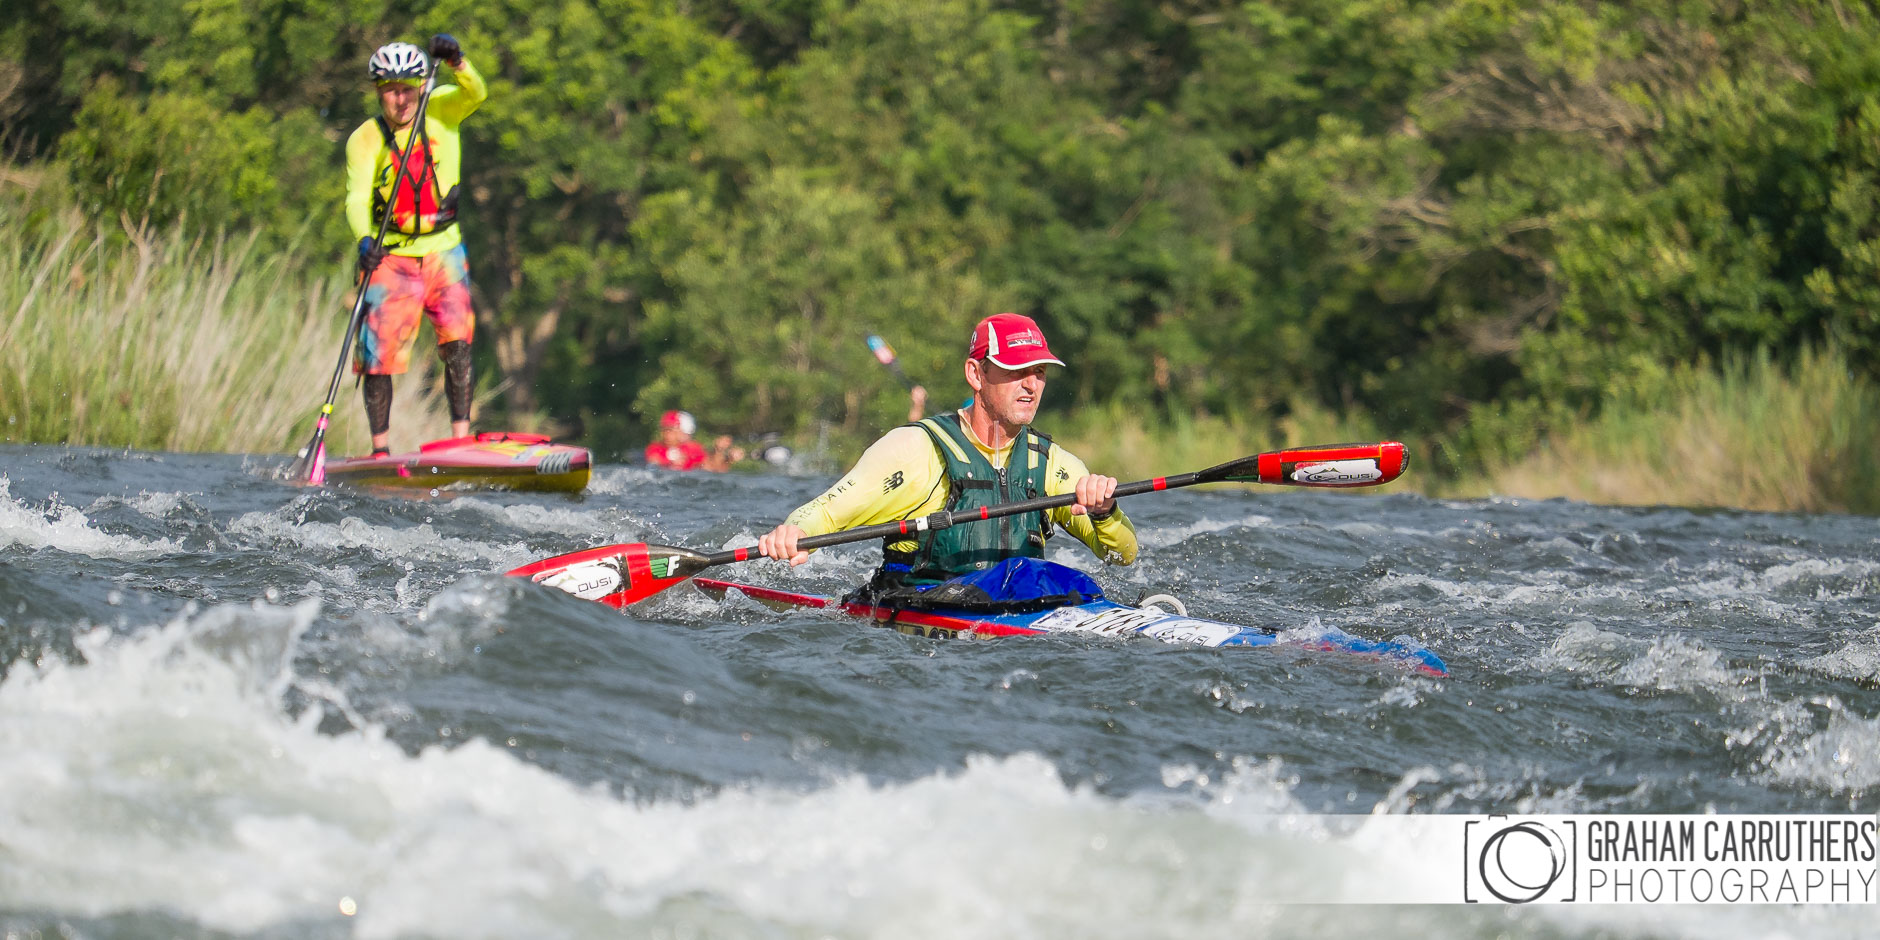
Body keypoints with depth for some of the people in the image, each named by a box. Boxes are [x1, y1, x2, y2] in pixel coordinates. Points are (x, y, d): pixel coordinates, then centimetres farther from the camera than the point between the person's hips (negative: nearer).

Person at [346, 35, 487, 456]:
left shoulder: (442, 110, 0)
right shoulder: (364, 140, -7)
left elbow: (475, 93, -20)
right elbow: (357, 197, -18)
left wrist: (456, 62, -40)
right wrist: (365, 240, -37)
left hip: (443, 251, 1)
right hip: (390, 257, -1)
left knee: (457, 343, -12)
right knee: (378, 354, -4)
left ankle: (461, 440, -11)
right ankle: (380, 449, 8)